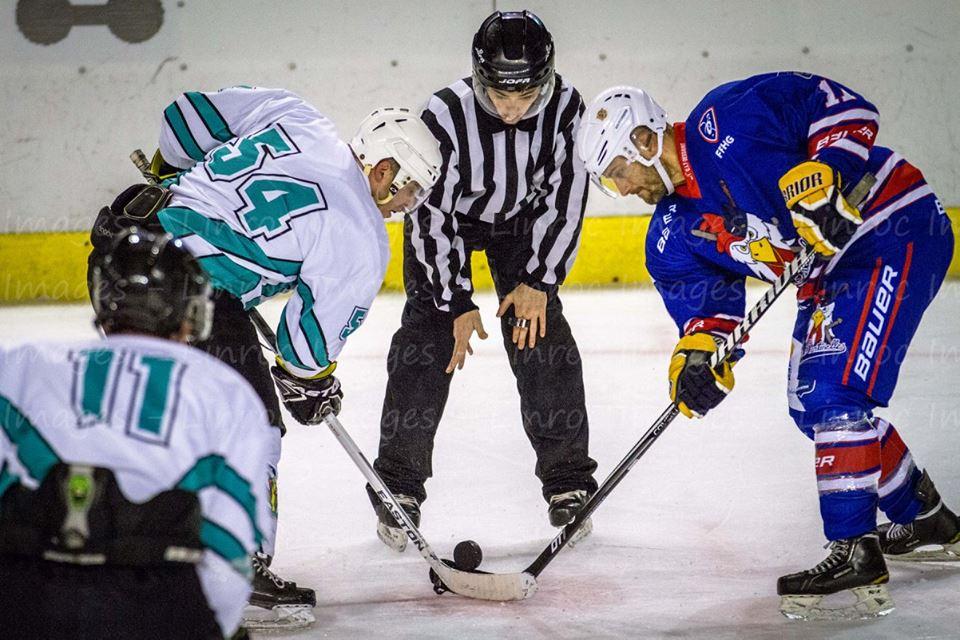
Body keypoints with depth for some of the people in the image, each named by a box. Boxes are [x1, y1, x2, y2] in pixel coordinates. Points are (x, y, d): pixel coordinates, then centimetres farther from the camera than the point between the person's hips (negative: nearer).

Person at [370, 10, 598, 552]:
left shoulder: (566, 107, -28)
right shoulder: (445, 116, -35)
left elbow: (565, 200, -17)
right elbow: (433, 216, -27)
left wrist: (539, 281, -17)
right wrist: (457, 302, -24)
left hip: (525, 219, 2)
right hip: (445, 215, -2)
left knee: (542, 335, -6)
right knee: (429, 337, -11)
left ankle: (568, 482, 5)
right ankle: (399, 486, -4)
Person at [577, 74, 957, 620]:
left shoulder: (729, 119, -19)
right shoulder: (673, 238, 5)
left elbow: (846, 107, -19)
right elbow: (707, 304, 1)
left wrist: (822, 177, -31)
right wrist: (698, 352, -18)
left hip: (896, 230, -10)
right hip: (829, 272, 10)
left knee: (832, 389, -19)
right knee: (811, 406, 16)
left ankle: (856, 557, -17)